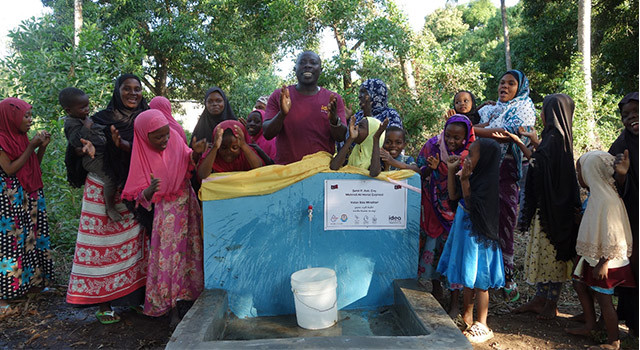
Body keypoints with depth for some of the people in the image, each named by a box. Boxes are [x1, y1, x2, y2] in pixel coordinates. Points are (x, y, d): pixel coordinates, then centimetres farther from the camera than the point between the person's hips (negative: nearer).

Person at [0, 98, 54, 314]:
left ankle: (31, 281, 24)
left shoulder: (21, 137, 10)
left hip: (30, 197, 8)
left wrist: (42, 147, -1)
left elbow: (34, 165, 13)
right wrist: (31, 147, -15)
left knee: (31, 237, 12)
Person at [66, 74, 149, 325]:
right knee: (104, 242, 0)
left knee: (134, 241, 2)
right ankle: (103, 302, 9)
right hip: (103, 189, -1)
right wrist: (89, 146, -21)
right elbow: (85, 146, 3)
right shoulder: (102, 118, 3)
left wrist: (122, 144, -21)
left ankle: (136, 293, 14)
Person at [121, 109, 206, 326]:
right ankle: (173, 309, 7)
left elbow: (189, 163, 9)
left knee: (192, 251, 7)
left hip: (187, 204, 3)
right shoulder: (142, 156, -13)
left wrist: (196, 152, -13)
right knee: (169, 255, -3)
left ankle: (195, 297, 23)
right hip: (165, 212, -3)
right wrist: (150, 190, -33)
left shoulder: (175, 139, -6)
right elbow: (140, 196, -10)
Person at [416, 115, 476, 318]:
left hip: (457, 209, -1)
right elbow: (419, 174, -4)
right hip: (434, 207, 2)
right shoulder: (433, 146, -6)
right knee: (432, 246, 3)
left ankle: (455, 301, 12)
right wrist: (431, 168, -25)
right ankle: (436, 288, 28)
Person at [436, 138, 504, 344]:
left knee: (478, 281, 1)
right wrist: (451, 171, 7)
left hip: (477, 237, -9)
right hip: (465, 233, 9)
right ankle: (467, 317, 33)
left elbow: (471, 207, -23)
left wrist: (465, 180, -25)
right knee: (467, 278, 18)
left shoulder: (488, 181, -20)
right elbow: (453, 196, 13)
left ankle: (481, 326, 13)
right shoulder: (475, 177, 6)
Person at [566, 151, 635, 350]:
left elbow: (612, 235, -25)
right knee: (579, 284, 18)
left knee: (604, 299, 1)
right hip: (593, 256, 10)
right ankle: (589, 325, 31)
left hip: (605, 261, -10)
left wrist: (603, 263, -23)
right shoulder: (596, 194, 7)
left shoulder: (607, 199, -24)